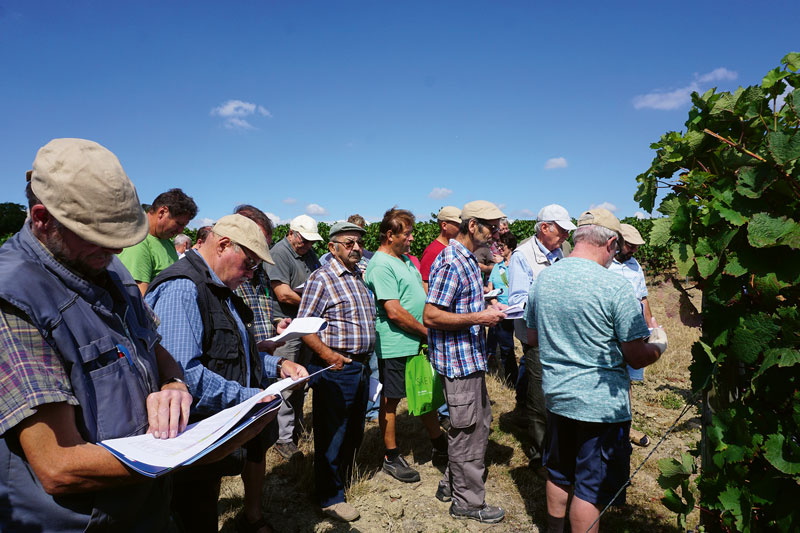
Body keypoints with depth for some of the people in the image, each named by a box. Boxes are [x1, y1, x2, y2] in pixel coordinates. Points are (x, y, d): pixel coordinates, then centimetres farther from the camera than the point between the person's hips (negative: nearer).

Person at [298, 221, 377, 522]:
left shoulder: (361, 278, 12)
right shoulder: (322, 278, -11)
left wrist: (368, 358, 14)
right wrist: (327, 354, -24)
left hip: (361, 366, 8)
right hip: (336, 367, -7)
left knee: (355, 430, 20)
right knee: (332, 433, 5)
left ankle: (344, 479, 40)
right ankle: (330, 497, 22)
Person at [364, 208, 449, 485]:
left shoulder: (404, 259, 12)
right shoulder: (381, 266, -19)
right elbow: (395, 312, -24)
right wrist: (428, 332, -15)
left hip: (418, 344, 9)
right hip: (395, 346, -9)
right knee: (391, 400, 7)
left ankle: (440, 447, 34)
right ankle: (391, 458, 23)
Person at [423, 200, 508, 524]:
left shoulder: (469, 259, 11)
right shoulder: (450, 263, -21)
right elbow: (431, 317, -24)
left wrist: (488, 311, 7)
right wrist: (478, 318, -22)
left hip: (472, 357, 10)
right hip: (458, 360, -10)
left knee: (480, 422, 20)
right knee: (467, 430, 4)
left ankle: (452, 484, 36)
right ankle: (467, 502, 23)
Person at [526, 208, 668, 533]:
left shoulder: (543, 279, -1)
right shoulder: (614, 287, -19)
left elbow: (532, 338, 10)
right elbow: (636, 357, -12)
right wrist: (660, 343, 8)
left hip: (556, 396, 6)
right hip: (601, 405, -6)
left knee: (559, 476, 24)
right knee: (591, 489, 10)